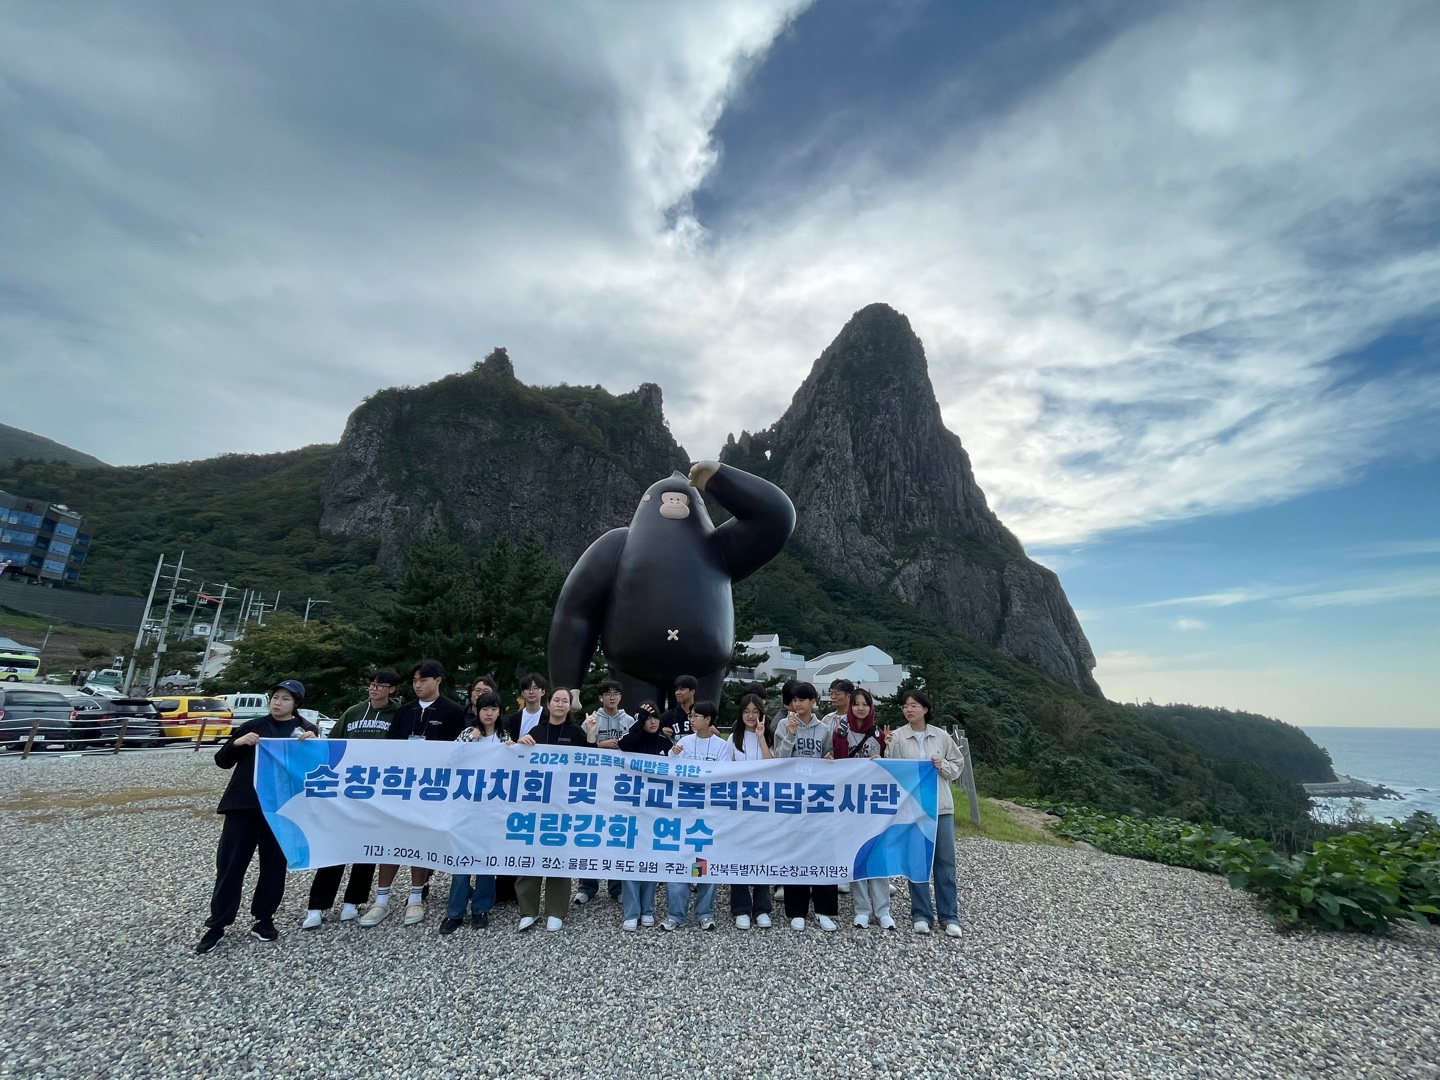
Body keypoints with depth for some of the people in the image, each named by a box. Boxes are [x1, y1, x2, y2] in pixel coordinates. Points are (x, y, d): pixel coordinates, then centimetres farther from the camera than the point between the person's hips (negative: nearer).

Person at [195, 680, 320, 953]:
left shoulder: (307, 730, 5)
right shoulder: (253, 726, 7)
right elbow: (222, 761, 9)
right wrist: (238, 742, -11)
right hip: (243, 806, 1)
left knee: (274, 865, 7)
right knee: (230, 864, 5)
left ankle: (264, 920, 22)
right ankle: (217, 925, 19)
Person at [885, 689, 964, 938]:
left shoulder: (942, 735, 3)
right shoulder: (897, 736, -2)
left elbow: (958, 766, 10)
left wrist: (943, 766, -9)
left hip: (941, 805, 2)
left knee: (946, 860, 7)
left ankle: (949, 915, 19)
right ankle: (921, 914, 18)